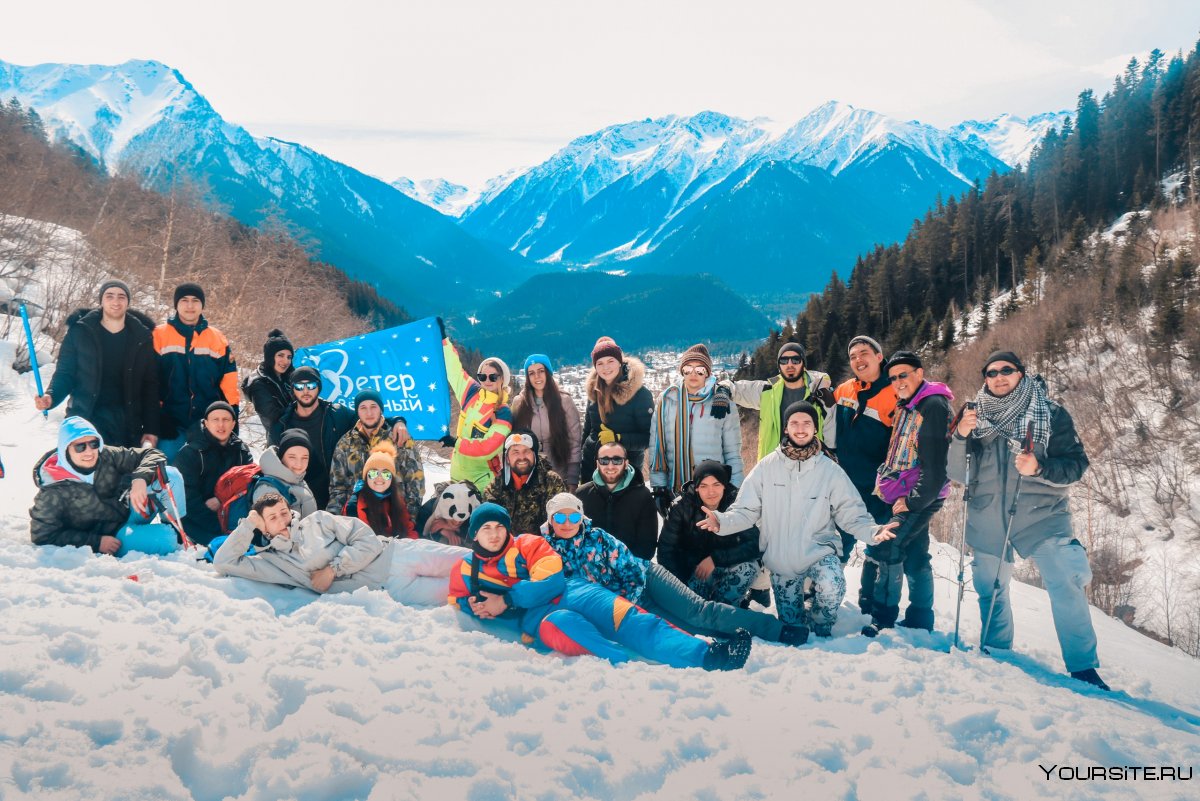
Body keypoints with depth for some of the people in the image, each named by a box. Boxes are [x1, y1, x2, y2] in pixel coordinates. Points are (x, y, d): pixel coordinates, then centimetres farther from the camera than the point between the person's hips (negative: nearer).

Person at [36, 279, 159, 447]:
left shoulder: (142, 337, 3)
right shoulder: (80, 332, 1)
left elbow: (151, 385, 3)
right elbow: (65, 373, 3)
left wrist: (151, 428, -1)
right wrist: (52, 396, -19)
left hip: (128, 424, 1)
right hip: (86, 421, -1)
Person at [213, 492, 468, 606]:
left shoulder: (318, 520, 6)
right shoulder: (272, 560, 8)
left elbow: (368, 541, -2)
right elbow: (224, 563, 0)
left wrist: (333, 568, -12)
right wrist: (248, 524, -2)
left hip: (394, 554, 1)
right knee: (451, 592, -17)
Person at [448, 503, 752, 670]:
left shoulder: (528, 545, 9)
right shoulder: (466, 570, 15)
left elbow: (552, 582, -1)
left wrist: (506, 600, -11)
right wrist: (473, 605, -3)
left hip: (568, 594, 1)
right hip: (534, 617, -1)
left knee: (631, 621, -23)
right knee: (560, 623, -40)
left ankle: (706, 655, -39)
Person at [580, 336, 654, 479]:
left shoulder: (640, 394, -11)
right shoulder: (595, 391, 5)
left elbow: (650, 437, -12)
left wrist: (618, 438, -24)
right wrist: (582, 473, 15)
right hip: (591, 467, 5)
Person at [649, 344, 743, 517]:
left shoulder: (723, 404, 2)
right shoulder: (666, 400, 4)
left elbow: (733, 452, 5)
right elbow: (656, 446, 4)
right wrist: (658, 487, 0)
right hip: (675, 490, 2)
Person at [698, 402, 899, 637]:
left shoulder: (830, 471, -7)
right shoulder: (766, 467, -7)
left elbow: (851, 514, -5)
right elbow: (746, 511, -6)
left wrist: (872, 531, -25)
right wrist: (722, 521, -25)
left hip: (819, 550, -1)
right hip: (780, 558, 2)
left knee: (831, 586, -30)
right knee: (790, 622, 6)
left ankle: (820, 635, -2)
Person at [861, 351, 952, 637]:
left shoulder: (934, 406, -15)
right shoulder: (906, 406, 15)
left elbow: (935, 465, -20)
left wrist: (912, 500, -19)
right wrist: (890, 486, 14)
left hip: (921, 496, -10)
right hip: (904, 496, 10)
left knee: (886, 548, -17)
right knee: (914, 558, 15)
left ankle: (883, 619, -9)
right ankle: (919, 622, 25)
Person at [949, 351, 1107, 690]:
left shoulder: (1051, 413, 2)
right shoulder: (977, 417, 9)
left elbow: (1077, 463, -3)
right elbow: (956, 472, 4)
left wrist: (1040, 468, -22)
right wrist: (961, 436, -14)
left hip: (1040, 513, -3)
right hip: (987, 517, 3)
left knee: (1066, 584, -14)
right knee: (990, 588, 10)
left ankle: (1083, 668, -3)